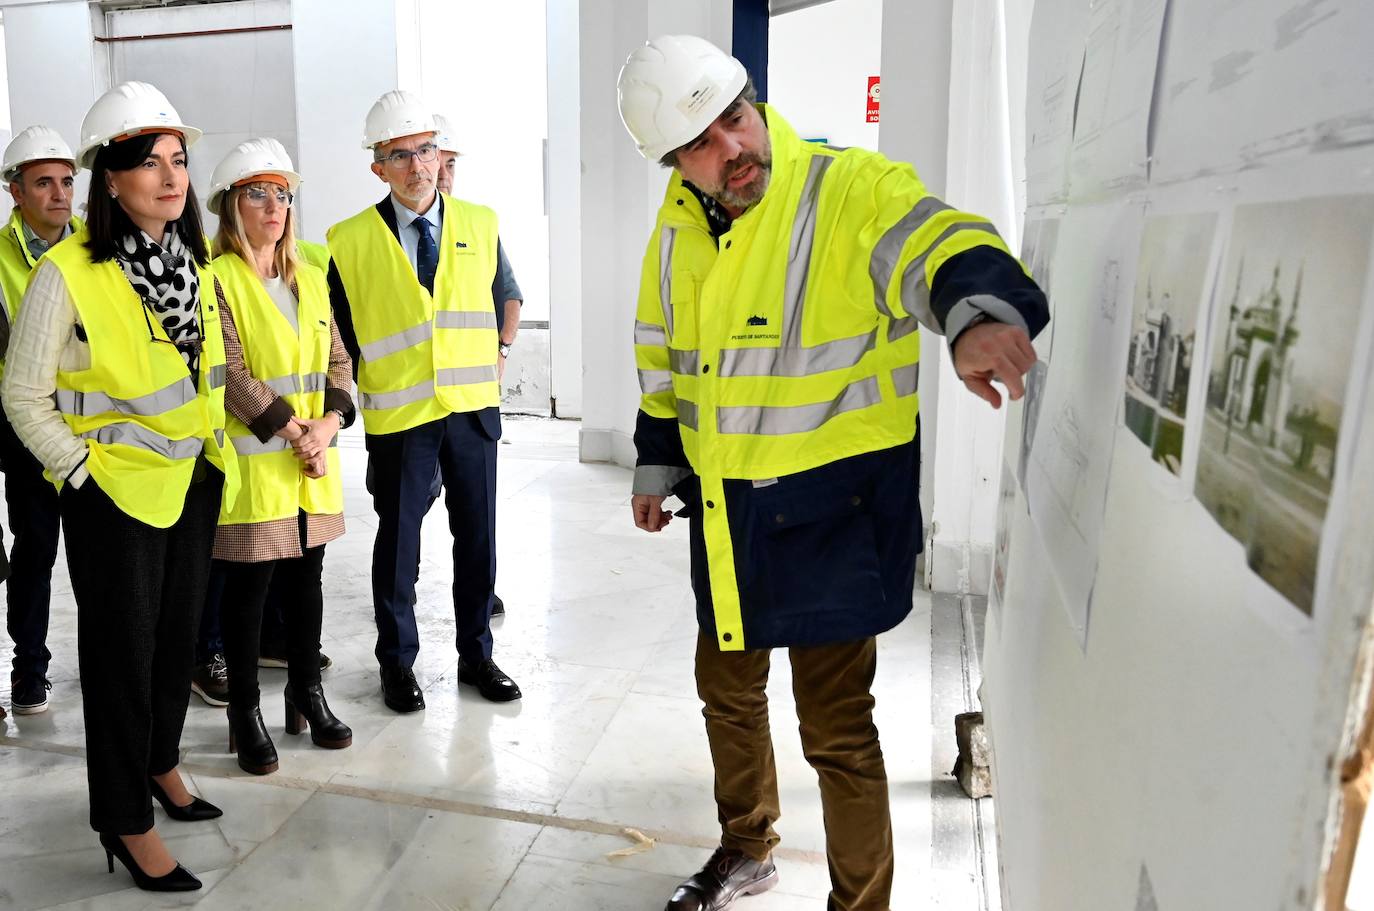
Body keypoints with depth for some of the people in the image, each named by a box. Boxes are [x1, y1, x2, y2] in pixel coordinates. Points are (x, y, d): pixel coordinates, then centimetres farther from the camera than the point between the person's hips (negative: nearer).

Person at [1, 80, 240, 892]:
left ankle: (160, 763, 41)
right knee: (123, 649, 7)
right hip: (116, 492, -6)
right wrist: (84, 470, -11)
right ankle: (126, 819, 24)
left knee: (179, 632, 18)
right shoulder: (68, 274, -17)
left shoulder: (193, 259, 2)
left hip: (195, 483, 6)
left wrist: (219, 447, 10)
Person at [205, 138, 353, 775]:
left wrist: (329, 422, -6)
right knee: (248, 585, 3)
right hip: (252, 461, -6)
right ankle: (244, 712, 17)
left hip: (316, 461, 6)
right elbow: (231, 373, -14)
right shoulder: (216, 279, -7)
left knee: (307, 577, 13)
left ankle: (307, 695, 28)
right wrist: (293, 430, -16)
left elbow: (338, 360, 10)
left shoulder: (310, 280, 13)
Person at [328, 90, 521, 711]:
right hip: (398, 413, -2)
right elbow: (341, 327, 4)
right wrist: (364, 382, 2)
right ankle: (397, 662, 23)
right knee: (398, 539, 7)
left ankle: (476, 654, 24)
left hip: (473, 405, 2)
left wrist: (489, 362, 10)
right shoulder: (352, 241, -3)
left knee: (477, 536, 8)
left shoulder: (480, 224, 4)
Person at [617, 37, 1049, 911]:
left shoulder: (855, 190, -15)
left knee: (834, 722, 1)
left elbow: (940, 247, -35)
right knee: (727, 685, 22)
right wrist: (657, 466, 18)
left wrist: (978, 311, -56)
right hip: (726, 510, 7)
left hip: (835, 508, -7)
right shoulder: (681, 233, 6)